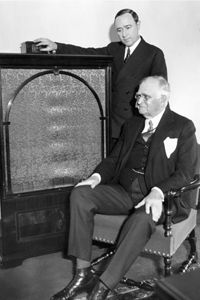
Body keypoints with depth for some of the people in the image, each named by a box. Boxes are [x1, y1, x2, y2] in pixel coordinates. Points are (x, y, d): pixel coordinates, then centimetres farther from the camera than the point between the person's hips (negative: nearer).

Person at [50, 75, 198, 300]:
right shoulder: (132, 125, 17)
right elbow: (114, 158, 18)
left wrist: (158, 192, -26)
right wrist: (96, 177, -4)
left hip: (161, 196, -5)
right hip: (124, 191, 6)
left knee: (143, 217, -39)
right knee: (80, 194, -17)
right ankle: (83, 274, -17)